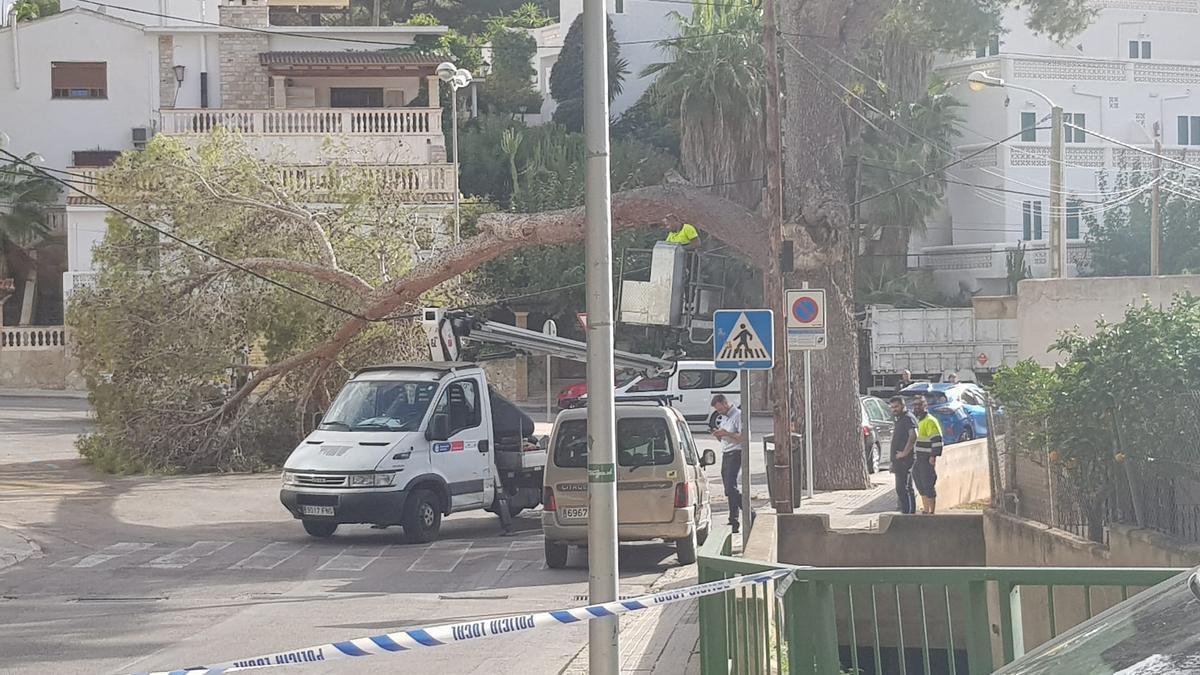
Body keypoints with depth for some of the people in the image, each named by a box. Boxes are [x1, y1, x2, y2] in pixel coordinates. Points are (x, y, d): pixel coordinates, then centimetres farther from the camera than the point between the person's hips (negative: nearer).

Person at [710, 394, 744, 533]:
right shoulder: (723, 417, 19)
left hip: (735, 454, -9)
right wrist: (718, 435, 4)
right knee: (729, 489, 9)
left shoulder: (738, 415, -10)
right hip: (725, 454, 9)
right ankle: (733, 520, 14)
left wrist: (726, 433, -19)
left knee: (730, 488, -17)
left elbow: (743, 437, -17)